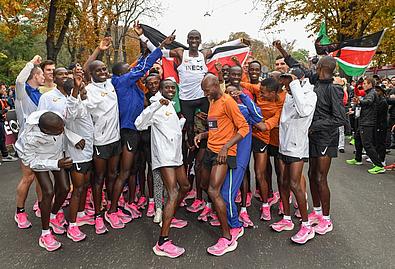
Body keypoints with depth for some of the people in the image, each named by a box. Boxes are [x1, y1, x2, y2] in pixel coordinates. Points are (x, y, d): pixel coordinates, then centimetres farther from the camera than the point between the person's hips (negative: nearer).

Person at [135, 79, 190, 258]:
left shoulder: (171, 106, 16)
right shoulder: (157, 106, -10)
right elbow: (139, 124, -26)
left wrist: (184, 119, 13)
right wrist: (157, 104, -31)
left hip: (176, 154, 9)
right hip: (164, 155, -9)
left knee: (185, 186, 20)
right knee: (173, 193, -17)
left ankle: (170, 218, 38)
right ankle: (162, 243, -17)